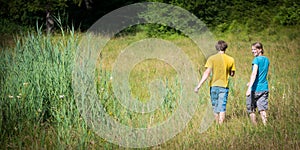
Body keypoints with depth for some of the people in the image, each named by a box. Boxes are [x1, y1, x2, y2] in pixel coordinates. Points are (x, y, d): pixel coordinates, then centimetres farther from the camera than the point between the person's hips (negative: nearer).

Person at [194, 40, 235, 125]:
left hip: (214, 85, 0)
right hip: (224, 86, 0)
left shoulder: (212, 58, -4)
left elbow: (207, 73, -13)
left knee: (215, 108, 12)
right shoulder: (230, 60, 1)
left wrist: (199, 86, -14)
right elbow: (232, 74, 11)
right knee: (222, 109, -1)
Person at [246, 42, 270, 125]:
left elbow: (254, 74, -24)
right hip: (264, 88, 6)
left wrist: (249, 87, -32)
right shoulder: (266, 60, 12)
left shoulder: (256, 60, -11)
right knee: (262, 110, 2)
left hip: (255, 89, -6)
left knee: (251, 110, 8)